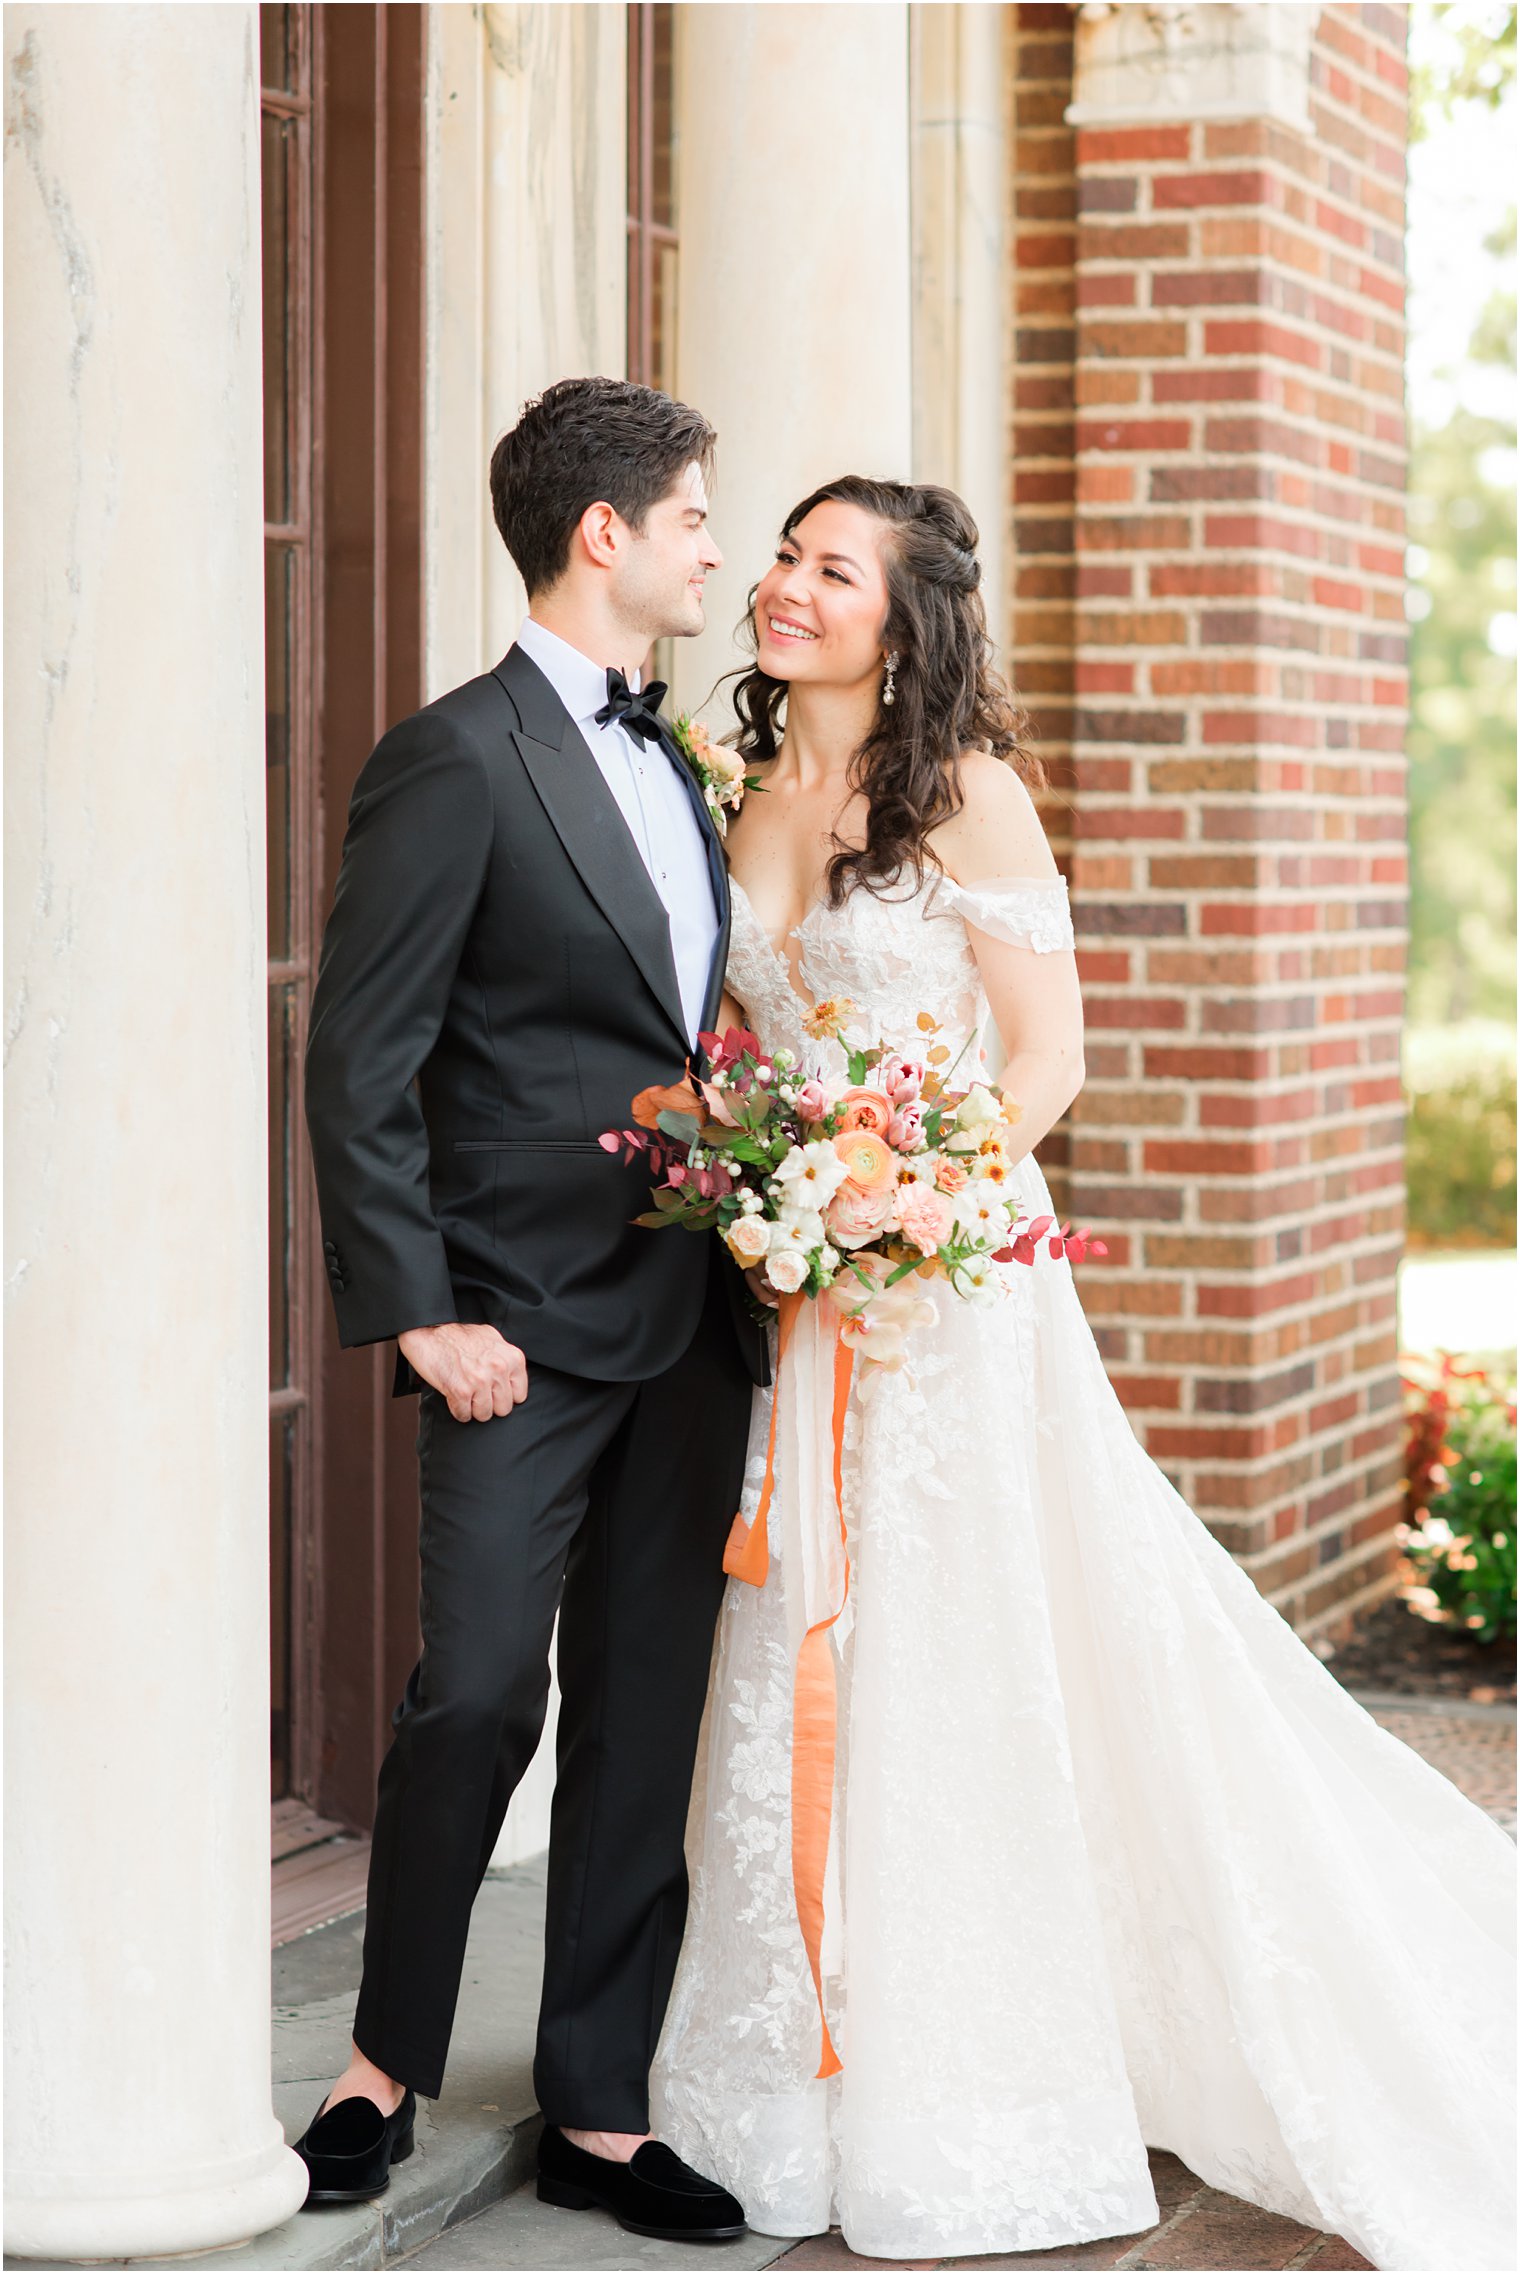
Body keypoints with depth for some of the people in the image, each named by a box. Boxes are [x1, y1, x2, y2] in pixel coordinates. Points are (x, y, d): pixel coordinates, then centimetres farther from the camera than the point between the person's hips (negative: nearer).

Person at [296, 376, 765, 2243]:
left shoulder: (677, 770, 15)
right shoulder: (456, 761, -9)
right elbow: (358, 1064, -11)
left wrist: (755, 1246, 9)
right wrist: (418, 1314, -15)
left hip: (691, 1327, 7)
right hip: (526, 1329, -7)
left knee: (645, 1727, 8)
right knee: (481, 1693, -6)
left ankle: (600, 2116, 16)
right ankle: (387, 2064, 16)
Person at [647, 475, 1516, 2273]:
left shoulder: (966, 792, -6)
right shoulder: (750, 802, 10)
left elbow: (1046, 1051, -9)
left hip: (952, 1287, -6)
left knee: (956, 1673, -1)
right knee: (802, 1691, 8)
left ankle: (964, 2126, 10)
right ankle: (834, 2081, 20)